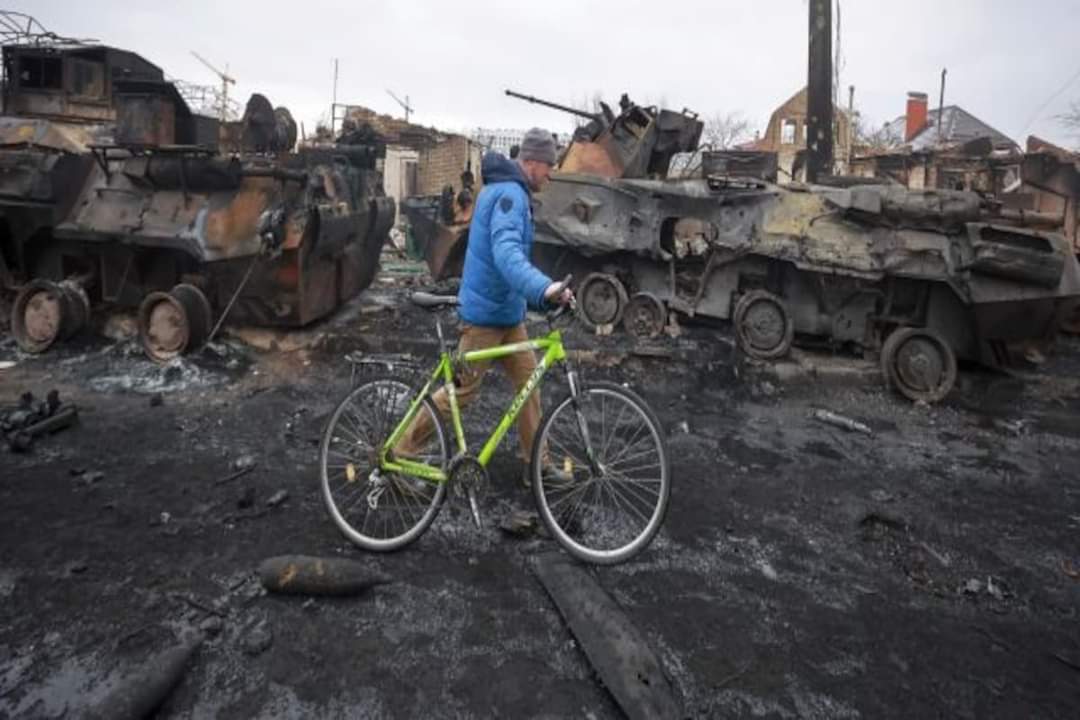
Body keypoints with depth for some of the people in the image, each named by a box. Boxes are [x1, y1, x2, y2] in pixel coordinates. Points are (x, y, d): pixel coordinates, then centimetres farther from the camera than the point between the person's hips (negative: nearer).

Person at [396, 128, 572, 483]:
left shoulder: (504, 190, 14)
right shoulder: (509, 193, -20)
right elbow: (506, 253, -37)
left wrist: (539, 291, 33)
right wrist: (544, 288, -52)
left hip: (507, 311, 10)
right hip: (486, 314, -10)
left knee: (529, 383, 9)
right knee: (462, 390, 0)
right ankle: (402, 452, 16)